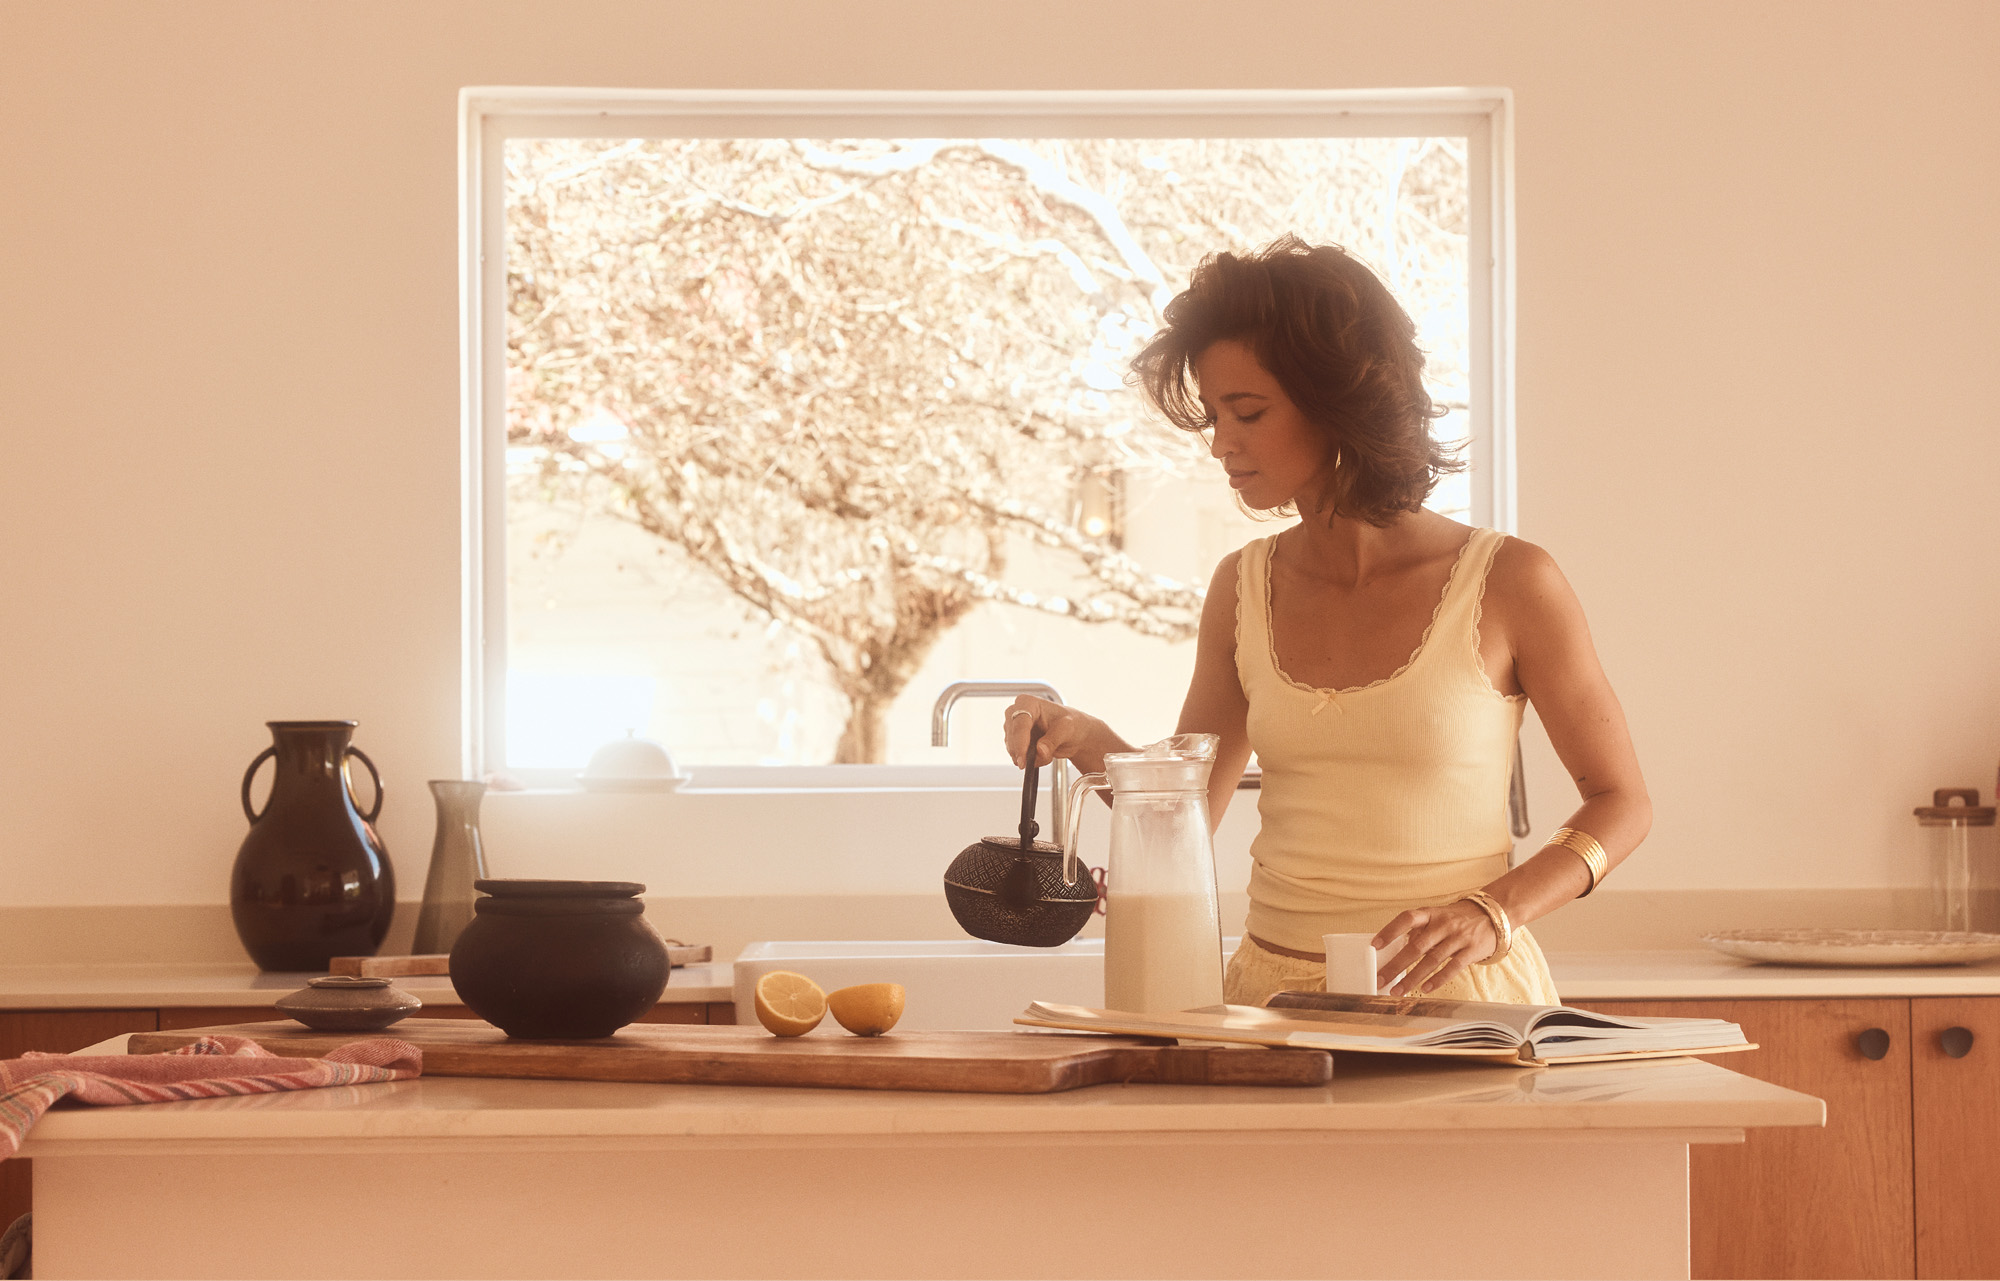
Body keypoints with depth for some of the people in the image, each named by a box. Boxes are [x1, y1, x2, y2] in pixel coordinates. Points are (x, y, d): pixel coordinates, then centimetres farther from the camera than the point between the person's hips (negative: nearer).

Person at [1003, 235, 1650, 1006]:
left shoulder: (1508, 584, -2)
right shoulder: (1243, 588, 11)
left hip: (1454, 998, -3)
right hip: (1271, 992, 4)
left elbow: (1620, 802, 6)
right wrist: (1092, 747, -2)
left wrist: (1495, 913, -8)